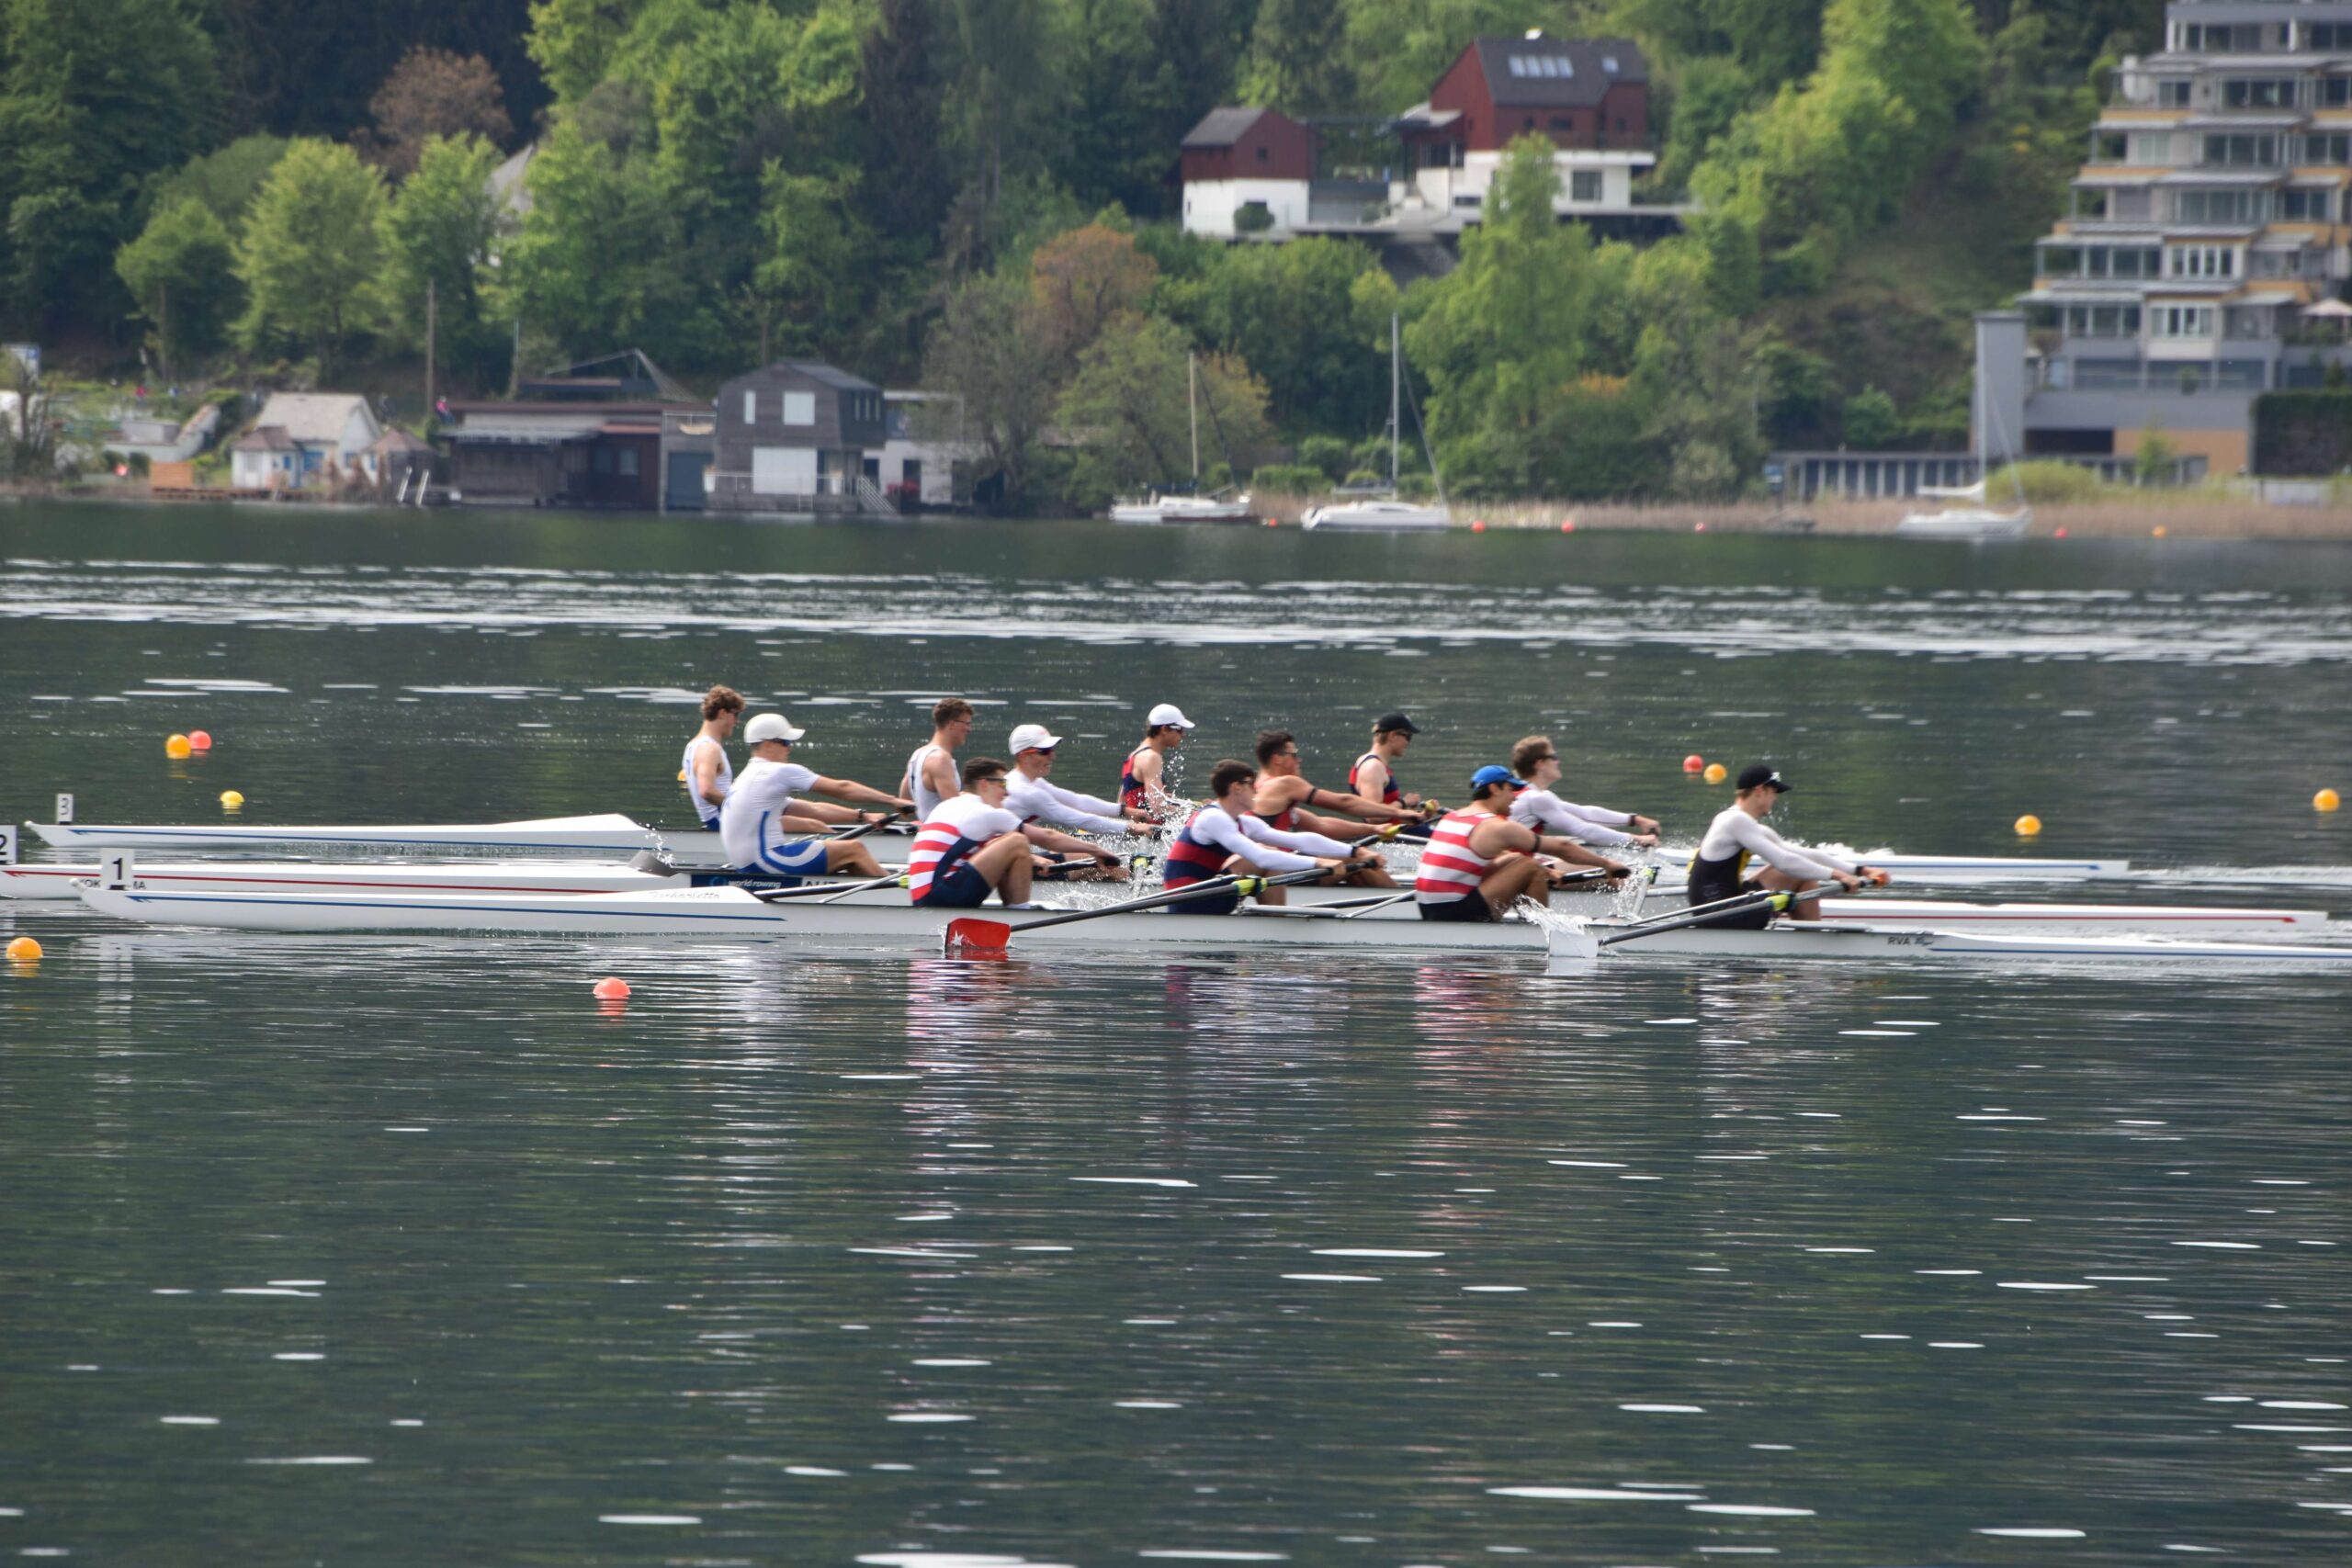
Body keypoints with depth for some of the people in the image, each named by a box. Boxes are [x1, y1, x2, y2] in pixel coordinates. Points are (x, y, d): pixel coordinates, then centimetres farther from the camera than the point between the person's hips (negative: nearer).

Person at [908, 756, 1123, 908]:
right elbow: (1047, 838, 3)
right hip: (943, 895, -9)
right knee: (1017, 842, -11)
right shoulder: (985, 814, -3)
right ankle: (1020, 910, -4)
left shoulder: (948, 806, 22)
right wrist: (1094, 849, 12)